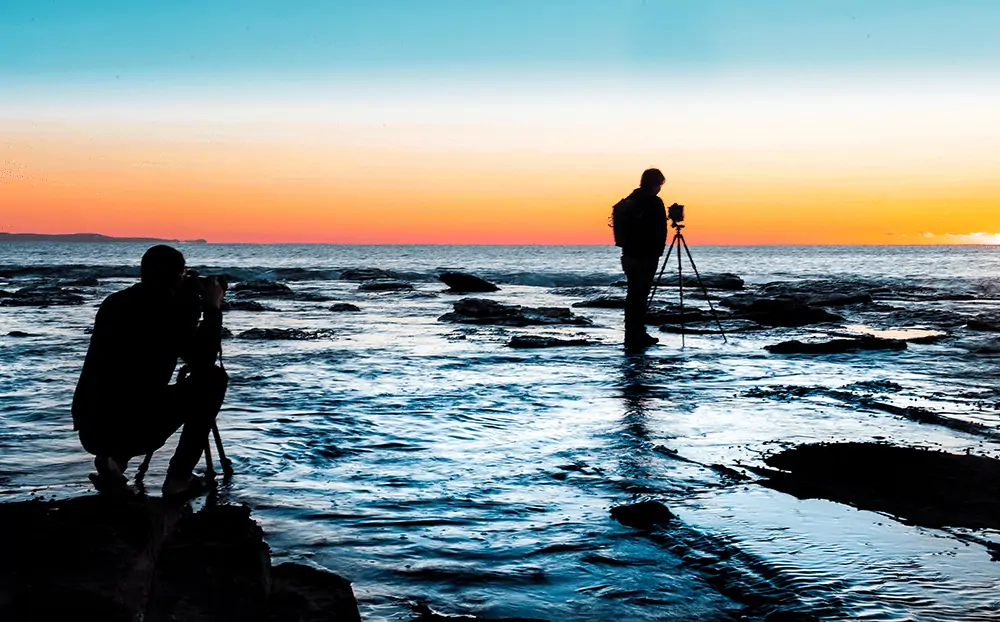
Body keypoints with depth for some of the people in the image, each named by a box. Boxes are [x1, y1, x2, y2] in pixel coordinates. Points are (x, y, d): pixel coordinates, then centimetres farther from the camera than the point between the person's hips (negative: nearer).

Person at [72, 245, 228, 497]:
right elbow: (204, 360, 1)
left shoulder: (114, 303, 12)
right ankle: (179, 477, 7)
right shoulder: (170, 311, -7)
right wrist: (212, 308, 11)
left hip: (89, 430, 7)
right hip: (135, 430, -7)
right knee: (213, 378, 8)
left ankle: (112, 459, 14)